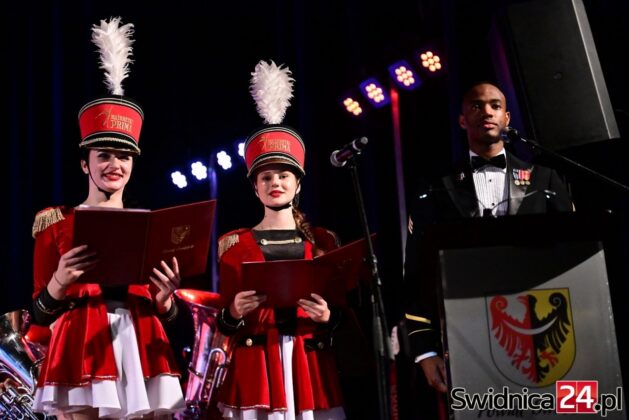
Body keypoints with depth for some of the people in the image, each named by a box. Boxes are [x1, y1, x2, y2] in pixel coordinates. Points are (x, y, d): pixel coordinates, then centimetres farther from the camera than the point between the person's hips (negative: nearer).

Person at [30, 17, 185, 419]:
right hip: (81, 357, -2)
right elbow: (40, 315, 4)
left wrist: (165, 297, -8)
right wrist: (58, 283, -17)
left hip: (141, 356, 3)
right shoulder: (55, 221, 5)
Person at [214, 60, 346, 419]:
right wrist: (234, 312, -15)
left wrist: (328, 316, -12)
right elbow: (224, 323, 6)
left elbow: (342, 312, 9)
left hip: (313, 366, 1)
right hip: (255, 367, -1)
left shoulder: (323, 241, 10)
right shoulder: (234, 244, 6)